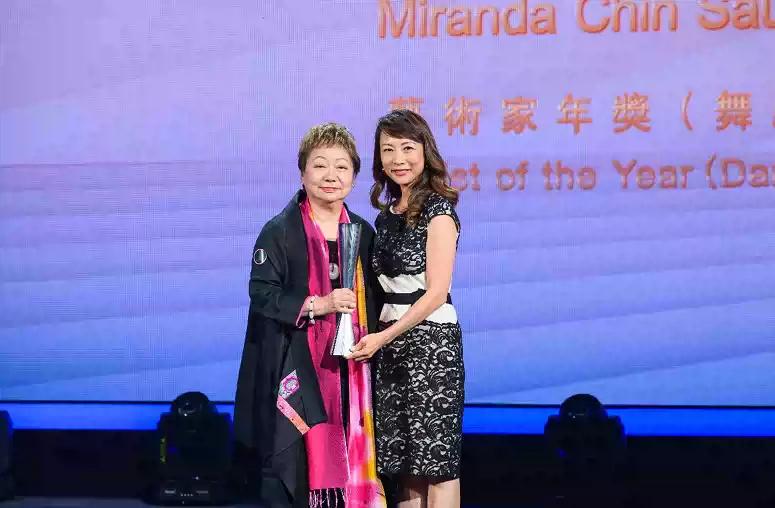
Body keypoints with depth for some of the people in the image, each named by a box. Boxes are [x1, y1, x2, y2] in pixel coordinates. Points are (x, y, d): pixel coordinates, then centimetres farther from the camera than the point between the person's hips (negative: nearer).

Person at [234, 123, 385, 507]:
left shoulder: (362, 232, 11)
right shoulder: (279, 231, -5)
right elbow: (262, 293, -10)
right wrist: (317, 305, -20)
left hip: (348, 366, 5)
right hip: (294, 367, -5)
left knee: (345, 457, 6)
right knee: (290, 462, -4)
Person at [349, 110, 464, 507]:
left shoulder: (437, 210, -8)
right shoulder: (387, 214, 13)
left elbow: (436, 292, -14)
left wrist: (382, 337, -16)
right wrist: (377, 338, 1)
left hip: (430, 340, -7)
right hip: (389, 342, 7)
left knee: (435, 457, -4)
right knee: (401, 456, 9)